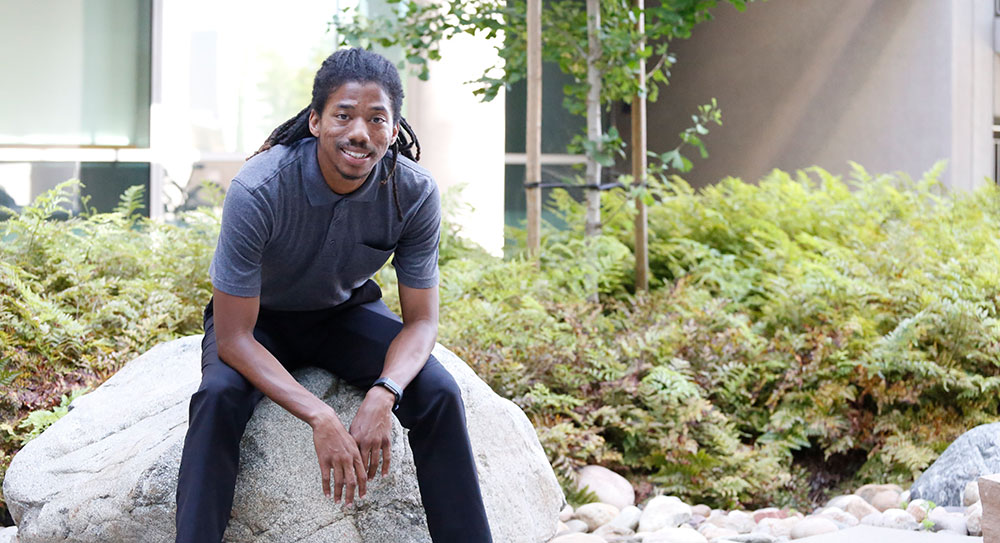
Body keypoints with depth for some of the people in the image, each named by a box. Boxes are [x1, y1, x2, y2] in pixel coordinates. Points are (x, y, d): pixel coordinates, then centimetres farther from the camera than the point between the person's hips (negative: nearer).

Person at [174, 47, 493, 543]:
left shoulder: (415, 193, -23)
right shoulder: (258, 191, -33)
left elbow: (421, 320, -13)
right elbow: (234, 338, -29)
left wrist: (383, 394, -35)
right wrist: (320, 418, -41)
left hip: (346, 311, 3)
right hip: (258, 317, -2)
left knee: (438, 393, -23)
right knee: (219, 397, -34)